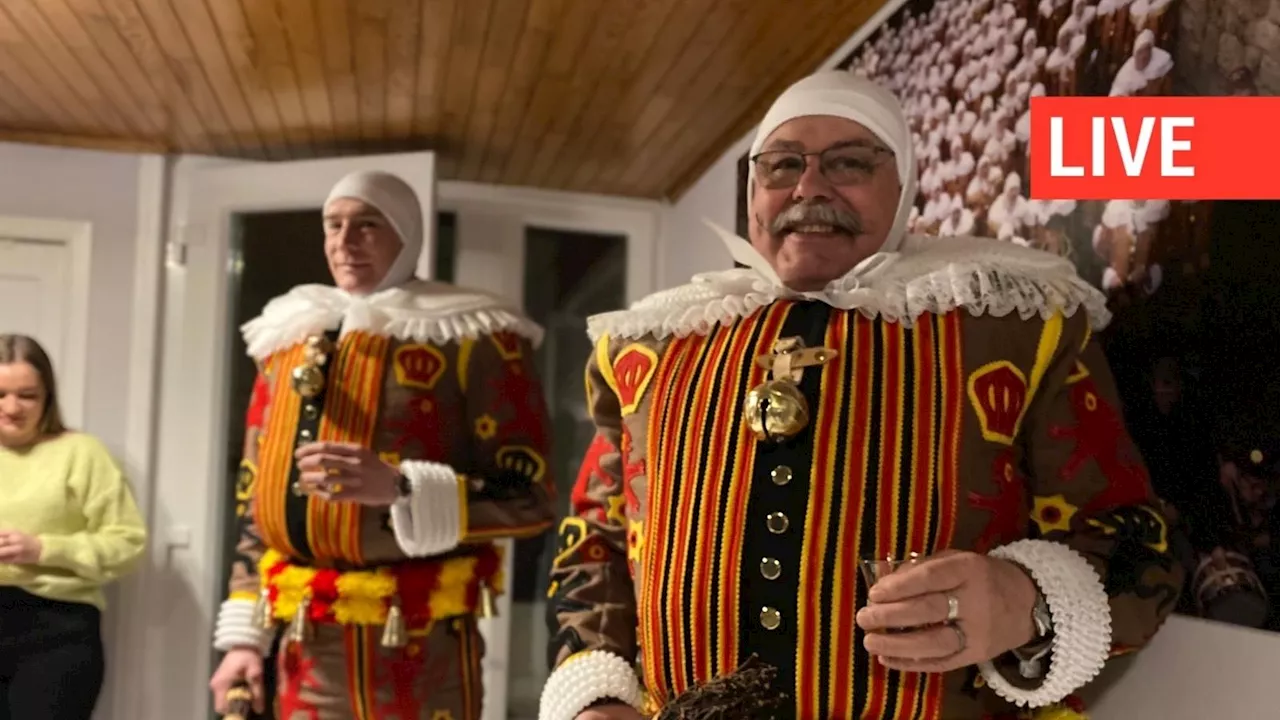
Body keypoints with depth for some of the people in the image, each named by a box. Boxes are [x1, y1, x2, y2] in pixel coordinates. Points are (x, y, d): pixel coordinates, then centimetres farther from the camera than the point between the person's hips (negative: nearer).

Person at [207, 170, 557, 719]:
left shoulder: (474, 340, -7)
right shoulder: (289, 341, 12)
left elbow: (529, 497, -11)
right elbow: (255, 502, 16)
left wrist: (399, 489, -25)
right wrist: (243, 635, 10)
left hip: (421, 645, -5)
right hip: (305, 647, 5)